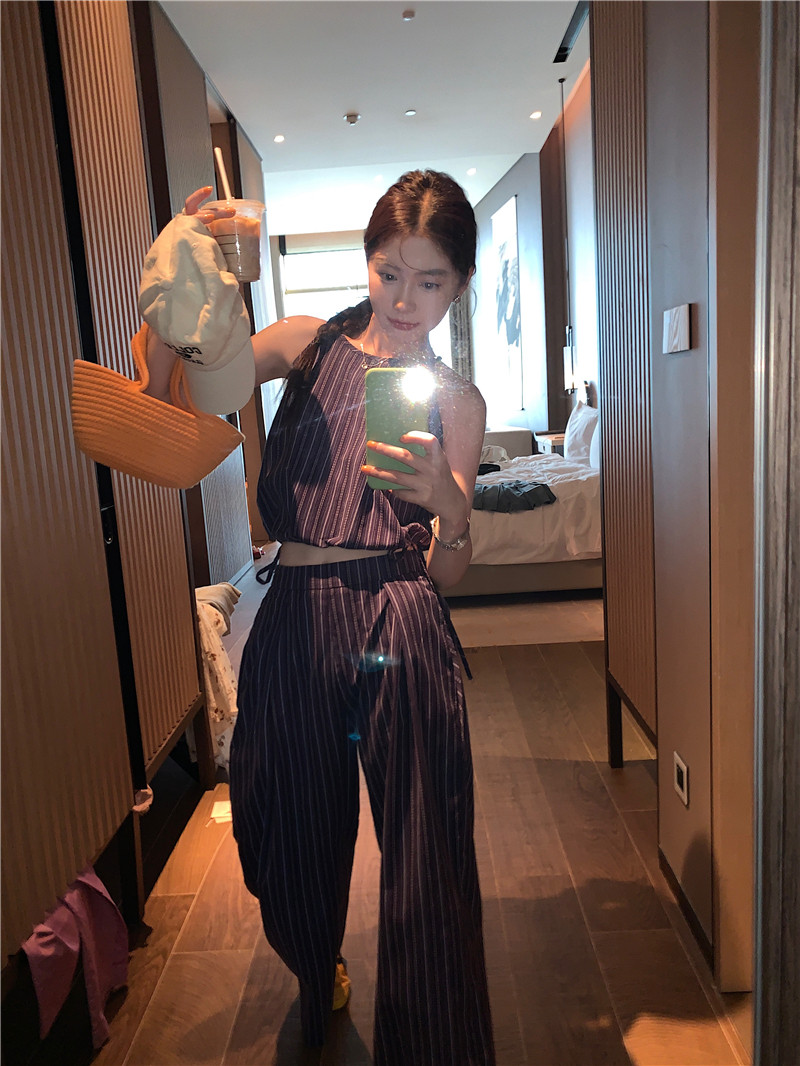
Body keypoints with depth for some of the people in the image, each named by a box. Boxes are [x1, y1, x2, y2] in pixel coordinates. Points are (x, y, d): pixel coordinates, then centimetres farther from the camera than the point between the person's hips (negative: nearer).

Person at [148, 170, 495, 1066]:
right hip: (296, 627, 2)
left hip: (400, 631, -1)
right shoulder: (309, 345, 6)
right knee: (298, 839, 20)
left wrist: (448, 502, -21)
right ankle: (317, 980, 54)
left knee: (423, 858, 5)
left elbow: (448, 573, -1)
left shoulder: (457, 402, 4)